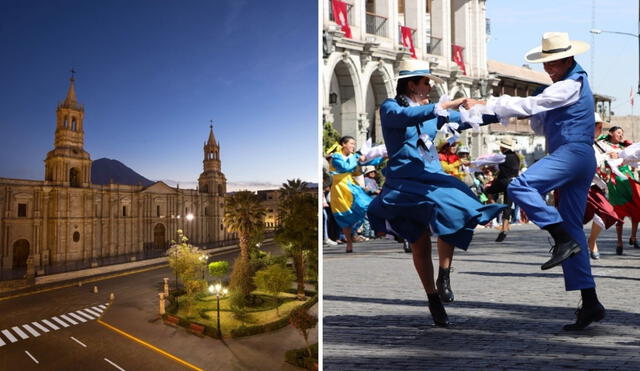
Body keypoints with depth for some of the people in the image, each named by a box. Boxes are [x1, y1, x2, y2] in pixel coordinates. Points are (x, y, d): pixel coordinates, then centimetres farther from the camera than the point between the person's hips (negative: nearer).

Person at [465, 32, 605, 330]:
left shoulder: (571, 85, -4)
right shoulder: (567, 85, 28)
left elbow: (529, 105, -16)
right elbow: (543, 127, 27)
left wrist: (484, 105, -15)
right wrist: (533, 117, 5)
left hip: (573, 153, -10)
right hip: (575, 159, 10)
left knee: (520, 186, -28)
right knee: (571, 227, 6)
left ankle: (563, 240, -23)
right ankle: (590, 303, 8)